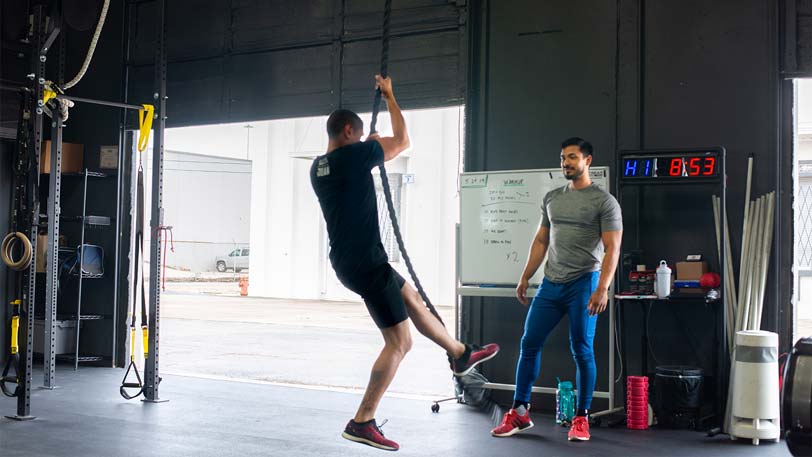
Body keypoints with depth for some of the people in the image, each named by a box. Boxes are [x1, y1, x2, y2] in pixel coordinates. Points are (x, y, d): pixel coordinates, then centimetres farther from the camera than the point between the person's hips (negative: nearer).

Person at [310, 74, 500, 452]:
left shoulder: (318, 167, 9)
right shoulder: (355, 155, -15)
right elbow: (402, 141, 0)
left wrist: (371, 147, 36)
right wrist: (389, 97, 12)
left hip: (347, 261, 10)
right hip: (366, 264, -10)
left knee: (412, 298, 28)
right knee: (399, 342, -3)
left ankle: (461, 355, 44)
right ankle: (362, 422, -1)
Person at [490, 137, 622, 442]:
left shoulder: (604, 201, -5)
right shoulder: (552, 198, 13)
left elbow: (612, 249, -10)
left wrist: (602, 288, -21)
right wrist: (525, 278, 13)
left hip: (583, 284, -5)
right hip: (551, 284, 6)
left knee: (582, 351, 0)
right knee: (529, 344, 3)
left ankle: (581, 419, 10)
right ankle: (519, 413, 12)